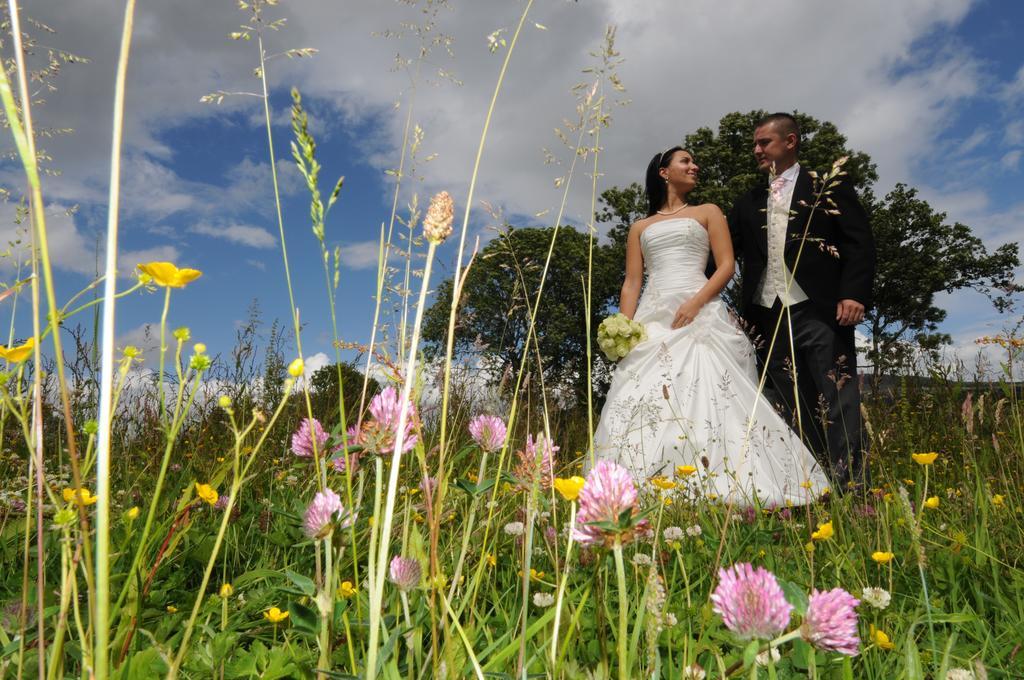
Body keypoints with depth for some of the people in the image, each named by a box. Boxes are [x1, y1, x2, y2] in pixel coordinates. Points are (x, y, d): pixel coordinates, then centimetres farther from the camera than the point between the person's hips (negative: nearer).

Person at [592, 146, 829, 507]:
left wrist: (695, 302, -12)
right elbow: (632, 283, 15)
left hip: (701, 315, -1)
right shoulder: (640, 228, 24)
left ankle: (716, 485, -11)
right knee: (642, 402, -10)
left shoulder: (708, 213, 19)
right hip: (652, 320, 2)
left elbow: (726, 266, 6)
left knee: (707, 398, -15)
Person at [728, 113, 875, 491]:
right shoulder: (749, 202, 21)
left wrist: (854, 294, -12)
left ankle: (849, 486, -1)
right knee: (787, 407, 4)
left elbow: (860, 242, 2)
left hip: (821, 310, -4)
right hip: (769, 315, 4)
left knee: (837, 400, -5)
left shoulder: (829, 185, 10)